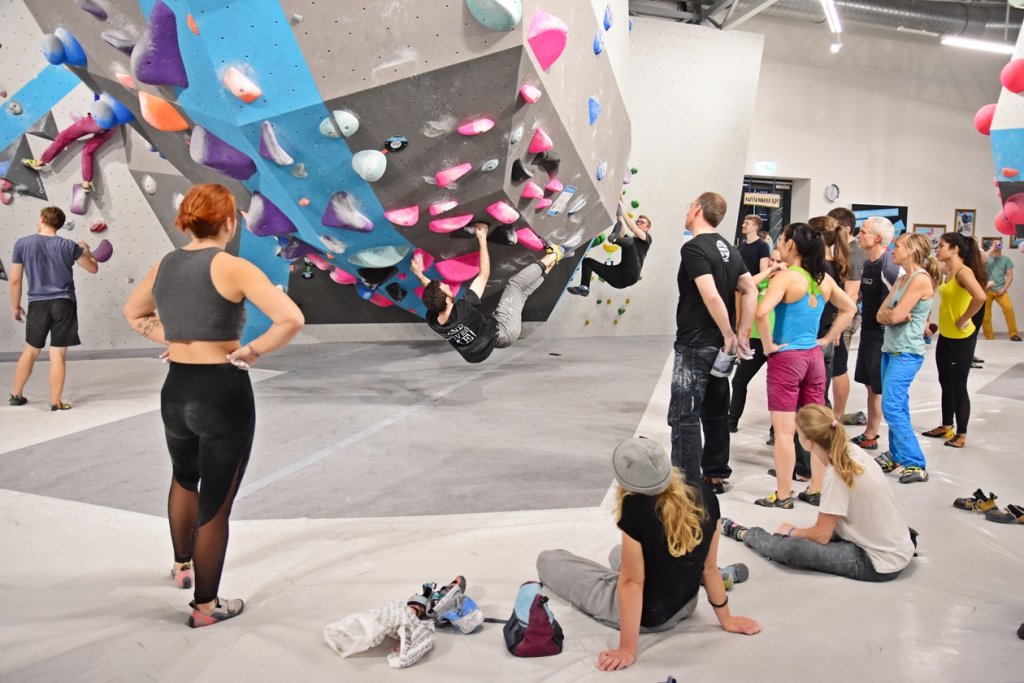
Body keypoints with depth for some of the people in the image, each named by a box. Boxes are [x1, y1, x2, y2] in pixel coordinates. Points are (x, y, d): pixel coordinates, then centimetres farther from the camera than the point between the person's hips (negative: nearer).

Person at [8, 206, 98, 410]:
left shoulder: (22, 244, -2)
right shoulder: (68, 245, -4)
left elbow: (14, 280, 2)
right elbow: (93, 269, 7)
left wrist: (15, 306, 15)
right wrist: (86, 250, 27)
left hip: (38, 304, 2)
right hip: (64, 303, -1)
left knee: (30, 350, 19)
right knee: (58, 354, 0)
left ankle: (16, 395, 28)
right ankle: (56, 402, 4)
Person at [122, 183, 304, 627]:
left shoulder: (163, 266, 5)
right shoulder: (231, 267, -14)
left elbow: (133, 314, 25)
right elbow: (292, 319, -24)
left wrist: (173, 339, 12)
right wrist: (251, 352, -11)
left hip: (176, 390, 6)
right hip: (224, 393, -6)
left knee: (185, 479, 33)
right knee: (215, 504, 8)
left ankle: (182, 566, 52)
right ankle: (206, 606, 23)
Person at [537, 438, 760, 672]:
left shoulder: (635, 508, -33)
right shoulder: (705, 497, -16)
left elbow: (631, 582, -26)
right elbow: (710, 567, -6)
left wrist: (627, 649, -17)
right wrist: (727, 619, 7)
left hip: (646, 616, -6)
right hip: (685, 607, 6)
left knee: (547, 560, 9)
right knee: (619, 554, 35)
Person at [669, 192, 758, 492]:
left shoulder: (693, 248, -15)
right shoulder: (728, 249, 11)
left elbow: (712, 297, -24)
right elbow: (751, 290, 9)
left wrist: (729, 335, -15)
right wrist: (741, 333, 6)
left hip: (695, 345, -9)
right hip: (718, 346, 9)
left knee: (684, 416, -3)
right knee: (715, 412, 17)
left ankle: (689, 483, -2)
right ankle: (716, 475, 26)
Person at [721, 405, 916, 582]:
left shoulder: (836, 475, -23)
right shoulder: (852, 450, -1)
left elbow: (821, 536, -12)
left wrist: (791, 531, 3)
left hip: (882, 564, -9)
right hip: (900, 548, 9)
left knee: (791, 548, -10)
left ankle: (742, 533, 12)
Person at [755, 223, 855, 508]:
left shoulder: (786, 277, -14)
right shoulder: (823, 278, 6)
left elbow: (761, 312, -29)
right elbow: (849, 308, 19)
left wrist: (768, 344, -15)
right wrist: (827, 339, 15)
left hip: (786, 357, -7)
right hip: (814, 356, 7)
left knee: (784, 431, 0)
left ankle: (782, 496, 7)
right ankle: (815, 490, 23)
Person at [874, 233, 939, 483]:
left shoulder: (921, 279, -13)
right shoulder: (902, 279, 15)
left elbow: (895, 315, -19)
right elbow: (881, 315, 9)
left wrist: (888, 313, 1)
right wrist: (894, 314, -9)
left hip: (907, 352, -9)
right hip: (891, 349, 9)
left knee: (892, 407, -12)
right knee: (897, 406, 13)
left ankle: (916, 464, -7)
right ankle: (896, 456, 20)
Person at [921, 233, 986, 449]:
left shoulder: (963, 271, -18)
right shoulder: (947, 272, 8)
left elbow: (980, 297, -35)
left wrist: (963, 319, -24)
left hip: (962, 338, -9)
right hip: (945, 336, 9)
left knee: (958, 386, 1)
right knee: (945, 384, 17)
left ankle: (961, 434, 13)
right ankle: (946, 427, 30)